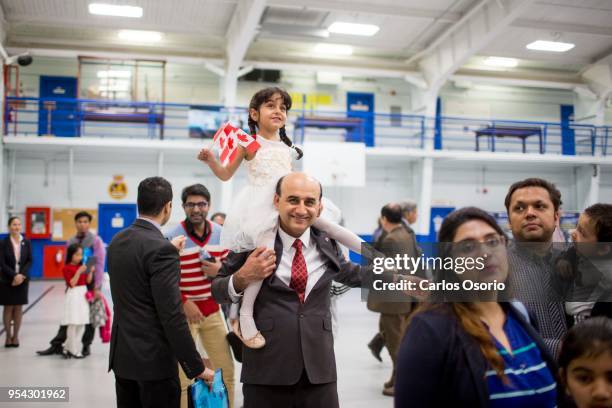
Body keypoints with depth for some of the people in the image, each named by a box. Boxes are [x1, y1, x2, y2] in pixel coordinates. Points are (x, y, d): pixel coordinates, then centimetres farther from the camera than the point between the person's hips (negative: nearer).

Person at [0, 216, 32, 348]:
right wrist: (14, 275, -18)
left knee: (18, 308, 5)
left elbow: (29, 261, 1)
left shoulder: (26, 243, 2)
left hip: (22, 279, 2)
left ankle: (15, 336, 14)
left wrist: (21, 275, -13)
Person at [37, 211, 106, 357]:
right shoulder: (70, 242, 6)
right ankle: (57, 345, 11)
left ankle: (87, 345, 19)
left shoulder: (96, 240, -7)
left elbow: (99, 264, -11)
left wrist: (97, 287, -16)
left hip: (91, 283, -3)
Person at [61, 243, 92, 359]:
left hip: (83, 295, 7)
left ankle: (68, 348, 19)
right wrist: (78, 272, -22)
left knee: (81, 325, 8)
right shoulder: (67, 268, -8)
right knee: (73, 324, -4)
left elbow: (88, 281, 9)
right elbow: (71, 283, -16)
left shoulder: (82, 266, 11)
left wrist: (91, 271, -5)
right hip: (73, 296, -7)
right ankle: (73, 350, 6)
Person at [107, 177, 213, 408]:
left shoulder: (117, 241, 5)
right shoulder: (161, 249, -19)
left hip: (122, 355, 8)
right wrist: (196, 367, -13)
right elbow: (172, 316, -21)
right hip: (153, 359, -8)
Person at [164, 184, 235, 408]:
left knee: (226, 370, 11)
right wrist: (184, 303, -18)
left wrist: (220, 269, -11)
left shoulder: (220, 233, 3)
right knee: (181, 376, 2)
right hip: (182, 312, -5)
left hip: (213, 310, 5)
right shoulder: (171, 238, -12)